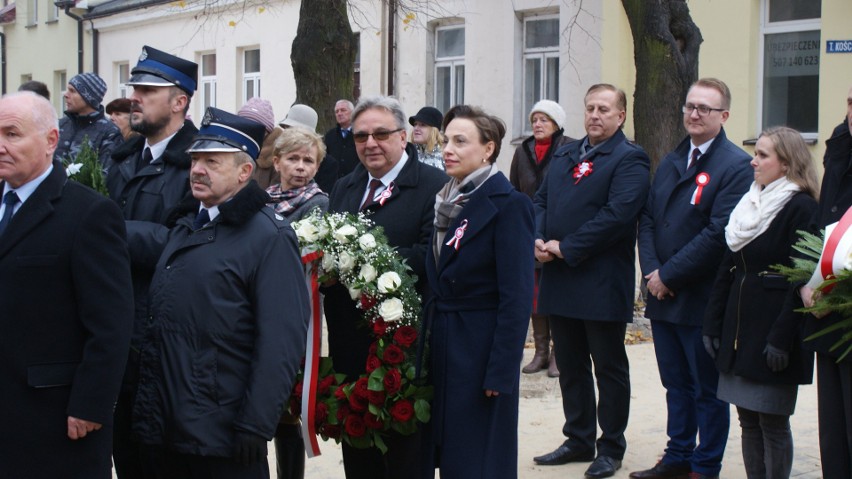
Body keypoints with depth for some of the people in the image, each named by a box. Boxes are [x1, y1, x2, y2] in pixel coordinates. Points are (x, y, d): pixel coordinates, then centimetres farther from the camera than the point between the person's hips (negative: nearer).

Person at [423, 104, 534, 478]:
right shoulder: (447, 201, 10)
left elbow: (516, 297, -16)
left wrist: (500, 373, -19)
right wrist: (431, 345, 6)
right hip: (442, 346, 7)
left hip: (481, 348, -7)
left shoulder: (508, 205, -13)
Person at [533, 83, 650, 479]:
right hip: (559, 280, 7)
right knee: (570, 366, 15)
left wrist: (566, 247, -17)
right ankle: (579, 439, 27)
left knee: (609, 369, 5)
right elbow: (541, 201, 15)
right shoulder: (565, 154, 16)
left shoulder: (630, 158, -8)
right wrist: (538, 240, -5)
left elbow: (618, 213, -19)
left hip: (602, 282, -7)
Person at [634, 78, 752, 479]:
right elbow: (647, 219, 11)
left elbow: (719, 234, -19)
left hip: (702, 300, -7)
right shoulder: (670, 162, 14)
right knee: (676, 385, 16)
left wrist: (670, 275, -16)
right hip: (663, 296, 7)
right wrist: (651, 270, -4)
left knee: (707, 390, 5)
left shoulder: (735, 166, -12)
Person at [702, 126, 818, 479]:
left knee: (772, 421, 0)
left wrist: (782, 340, -19)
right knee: (748, 418, 11)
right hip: (739, 328, 7)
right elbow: (727, 271, 13)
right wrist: (712, 326, 10)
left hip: (773, 332, -7)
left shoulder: (801, 209, -11)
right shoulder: (749, 205, 12)